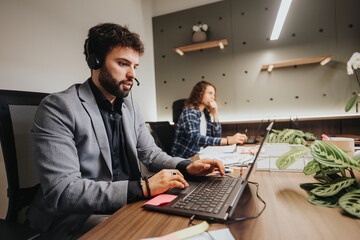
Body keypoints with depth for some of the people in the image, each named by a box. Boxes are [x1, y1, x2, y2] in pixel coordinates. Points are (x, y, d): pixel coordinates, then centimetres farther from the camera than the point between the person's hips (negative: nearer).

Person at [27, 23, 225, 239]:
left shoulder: (131, 106, 7)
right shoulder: (58, 108, -15)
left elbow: (150, 153, 10)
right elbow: (61, 192, -23)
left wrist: (186, 166, -9)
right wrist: (142, 187, -29)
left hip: (127, 203, 7)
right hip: (75, 215, -6)